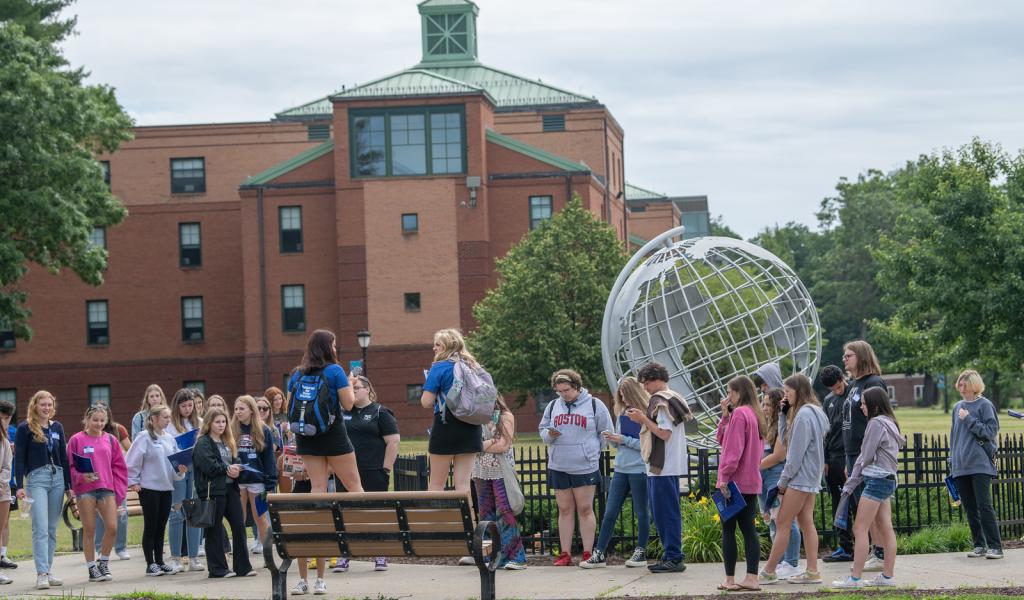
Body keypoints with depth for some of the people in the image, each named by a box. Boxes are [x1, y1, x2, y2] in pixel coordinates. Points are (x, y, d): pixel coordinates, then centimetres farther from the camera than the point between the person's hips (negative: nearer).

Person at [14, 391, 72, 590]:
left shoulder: (57, 427, 12)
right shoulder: (25, 428, -1)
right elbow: (19, 459, -3)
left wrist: (68, 486, 12)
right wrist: (20, 486, -11)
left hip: (57, 478, 5)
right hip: (36, 478, -5)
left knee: (52, 529, 6)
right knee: (40, 528, -12)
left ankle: (47, 571, 11)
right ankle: (41, 574, -16)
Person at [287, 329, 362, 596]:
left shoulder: (296, 375, 6)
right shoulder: (335, 371, -9)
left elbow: (290, 408, 8)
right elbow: (348, 404, -7)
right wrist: (349, 386, 10)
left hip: (306, 439, 5)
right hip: (333, 436, -5)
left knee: (317, 489, 4)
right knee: (353, 485, 4)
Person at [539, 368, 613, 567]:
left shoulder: (594, 405, 1)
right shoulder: (553, 406, 11)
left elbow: (606, 433, 6)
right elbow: (542, 430, 16)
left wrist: (591, 451, 5)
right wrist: (549, 435, -6)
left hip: (585, 466, -4)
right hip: (559, 467, 4)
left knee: (585, 509, -2)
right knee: (565, 510, 6)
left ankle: (588, 554, 1)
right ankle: (565, 554, 8)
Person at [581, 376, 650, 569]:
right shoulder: (622, 414, 12)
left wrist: (624, 440, -15)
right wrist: (613, 439, -4)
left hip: (639, 470, -7)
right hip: (621, 469, 7)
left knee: (641, 512, 5)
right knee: (610, 512, 4)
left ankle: (641, 552, 17)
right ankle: (599, 553, 6)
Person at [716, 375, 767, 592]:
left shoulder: (739, 414, -13)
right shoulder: (755, 414, 15)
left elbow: (733, 448, -19)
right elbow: (721, 439, 16)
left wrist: (725, 476, -18)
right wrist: (725, 415, 8)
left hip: (735, 482, -8)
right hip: (752, 482, 8)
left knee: (728, 529, -1)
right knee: (748, 529, 6)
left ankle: (730, 579, 0)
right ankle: (752, 578, 2)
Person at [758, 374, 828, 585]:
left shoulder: (804, 414, -17)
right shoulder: (815, 412, 14)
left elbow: (796, 452, -17)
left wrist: (784, 479, -12)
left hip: (800, 478, -10)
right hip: (811, 477, 10)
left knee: (783, 522, -5)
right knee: (806, 522, 8)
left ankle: (768, 572, -1)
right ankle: (812, 571, 7)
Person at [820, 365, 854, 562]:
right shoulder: (828, 401, 15)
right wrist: (824, 460, 10)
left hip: (849, 458, -7)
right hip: (832, 459, 7)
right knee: (837, 504, 8)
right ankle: (844, 547, 12)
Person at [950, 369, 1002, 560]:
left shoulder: (984, 405, -2)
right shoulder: (958, 407, 15)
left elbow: (991, 431, -9)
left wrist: (969, 420, -13)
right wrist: (952, 461, 17)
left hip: (980, 465, -6)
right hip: (960, 466, 6)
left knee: (984, 506, -11)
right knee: (970, 509, 6)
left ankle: (995, 546, -11)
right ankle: (979, 545, 12)